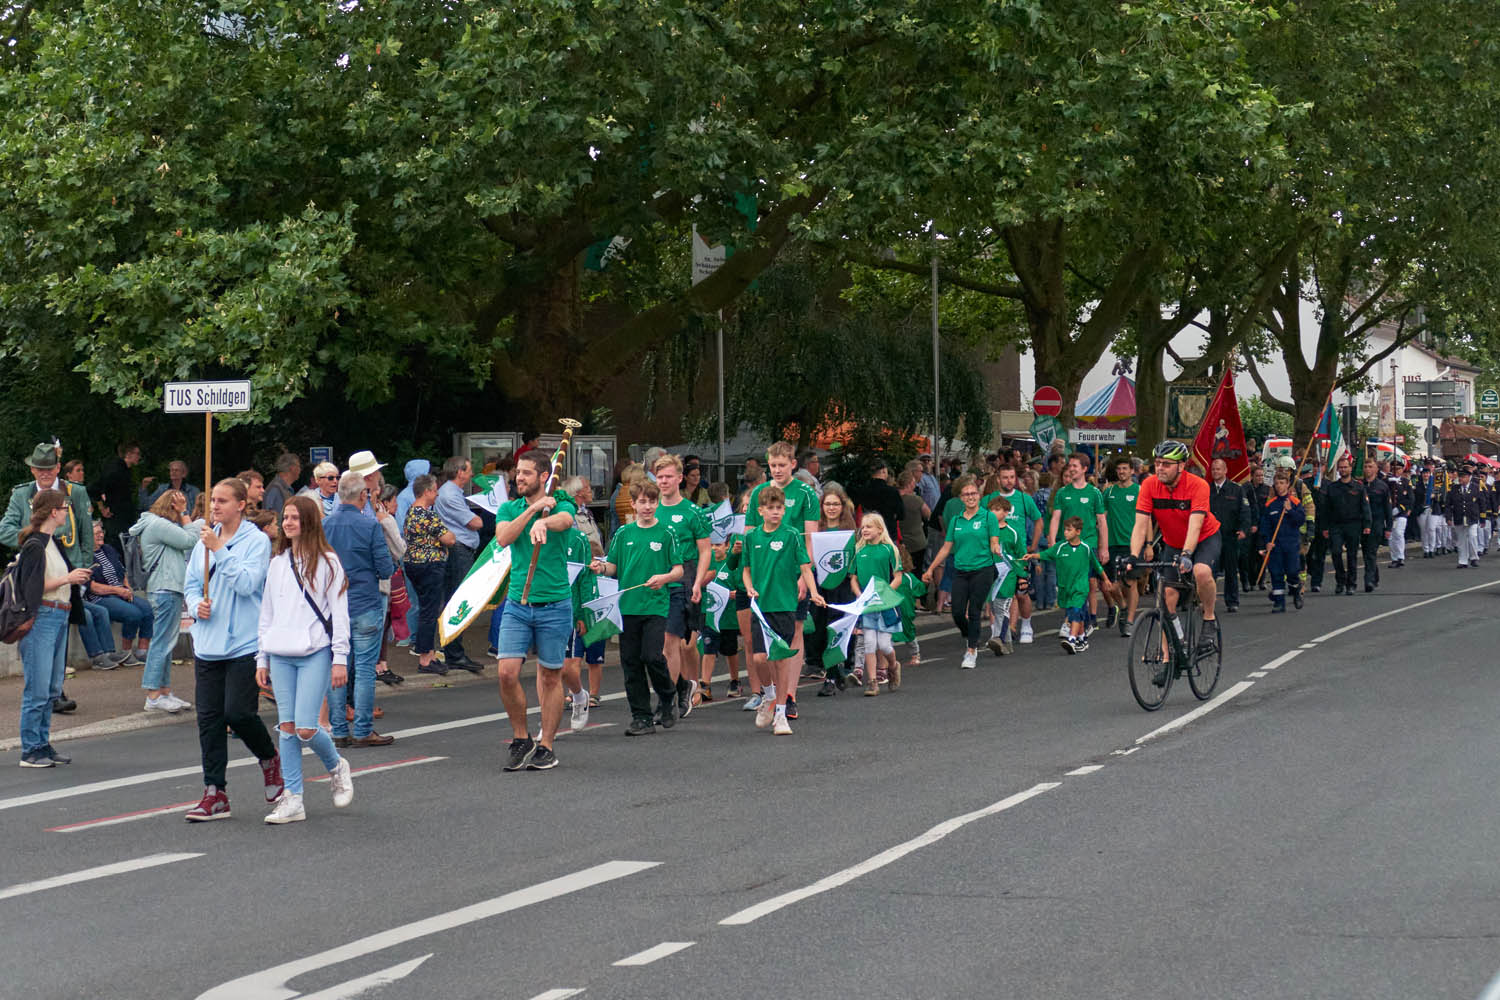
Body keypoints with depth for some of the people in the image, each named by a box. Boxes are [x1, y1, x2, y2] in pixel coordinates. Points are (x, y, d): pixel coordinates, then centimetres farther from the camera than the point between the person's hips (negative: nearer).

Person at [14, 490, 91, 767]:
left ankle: (43, 745, 17)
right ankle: (30, 751, -3)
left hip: (59, 618, 9)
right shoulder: (34, 545, -11)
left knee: (53, 688, 11)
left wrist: (77, 577, 11)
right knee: (37, 689, -7)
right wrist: (67, 579, -14)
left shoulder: (55, 543, 17)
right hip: (41, 618, -9)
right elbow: (32, 586, -16)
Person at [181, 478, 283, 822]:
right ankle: (215, 794, 9)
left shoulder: (256, 540, -6)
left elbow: (247, 582, -18)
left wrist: (219, 550, -19)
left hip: (244, 643, -6)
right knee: (209, 718, 4)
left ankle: (270, 760, 20)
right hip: (208, 644, 6)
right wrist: (197, 605, -2)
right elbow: (191, 583, 19)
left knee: (238, 712, -11)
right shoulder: (204, 541, 12)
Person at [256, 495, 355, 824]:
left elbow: (339, 612, -2)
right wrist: (262, 657, 14)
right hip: (281, 655, 5)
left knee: (306, 728, -11)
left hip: (315, 652, -5)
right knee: (287, 727, 1)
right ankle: (291, 800, 4)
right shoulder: (277, 563, 15)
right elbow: (267, 613, 19)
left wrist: (340, 659, -8)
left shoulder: (327, 562, 0)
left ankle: (336, 767, 18)